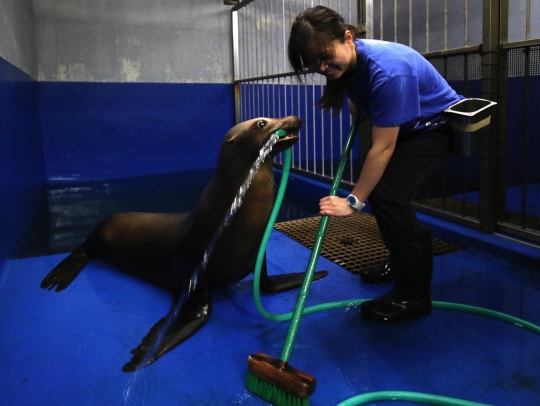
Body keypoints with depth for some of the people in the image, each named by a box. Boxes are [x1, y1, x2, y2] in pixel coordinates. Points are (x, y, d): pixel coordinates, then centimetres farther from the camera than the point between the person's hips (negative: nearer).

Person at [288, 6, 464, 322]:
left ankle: (414, 297, -9)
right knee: (376, 187, 11)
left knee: (388, 194, -21)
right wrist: (356, 108, 0)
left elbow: (383, 148, -33)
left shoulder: (387, 69, -36)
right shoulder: (348, 61, -10)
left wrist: (354, 200, -31)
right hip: (406, 126, 9)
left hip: (437, 125, -9)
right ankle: (401, 263, 31)